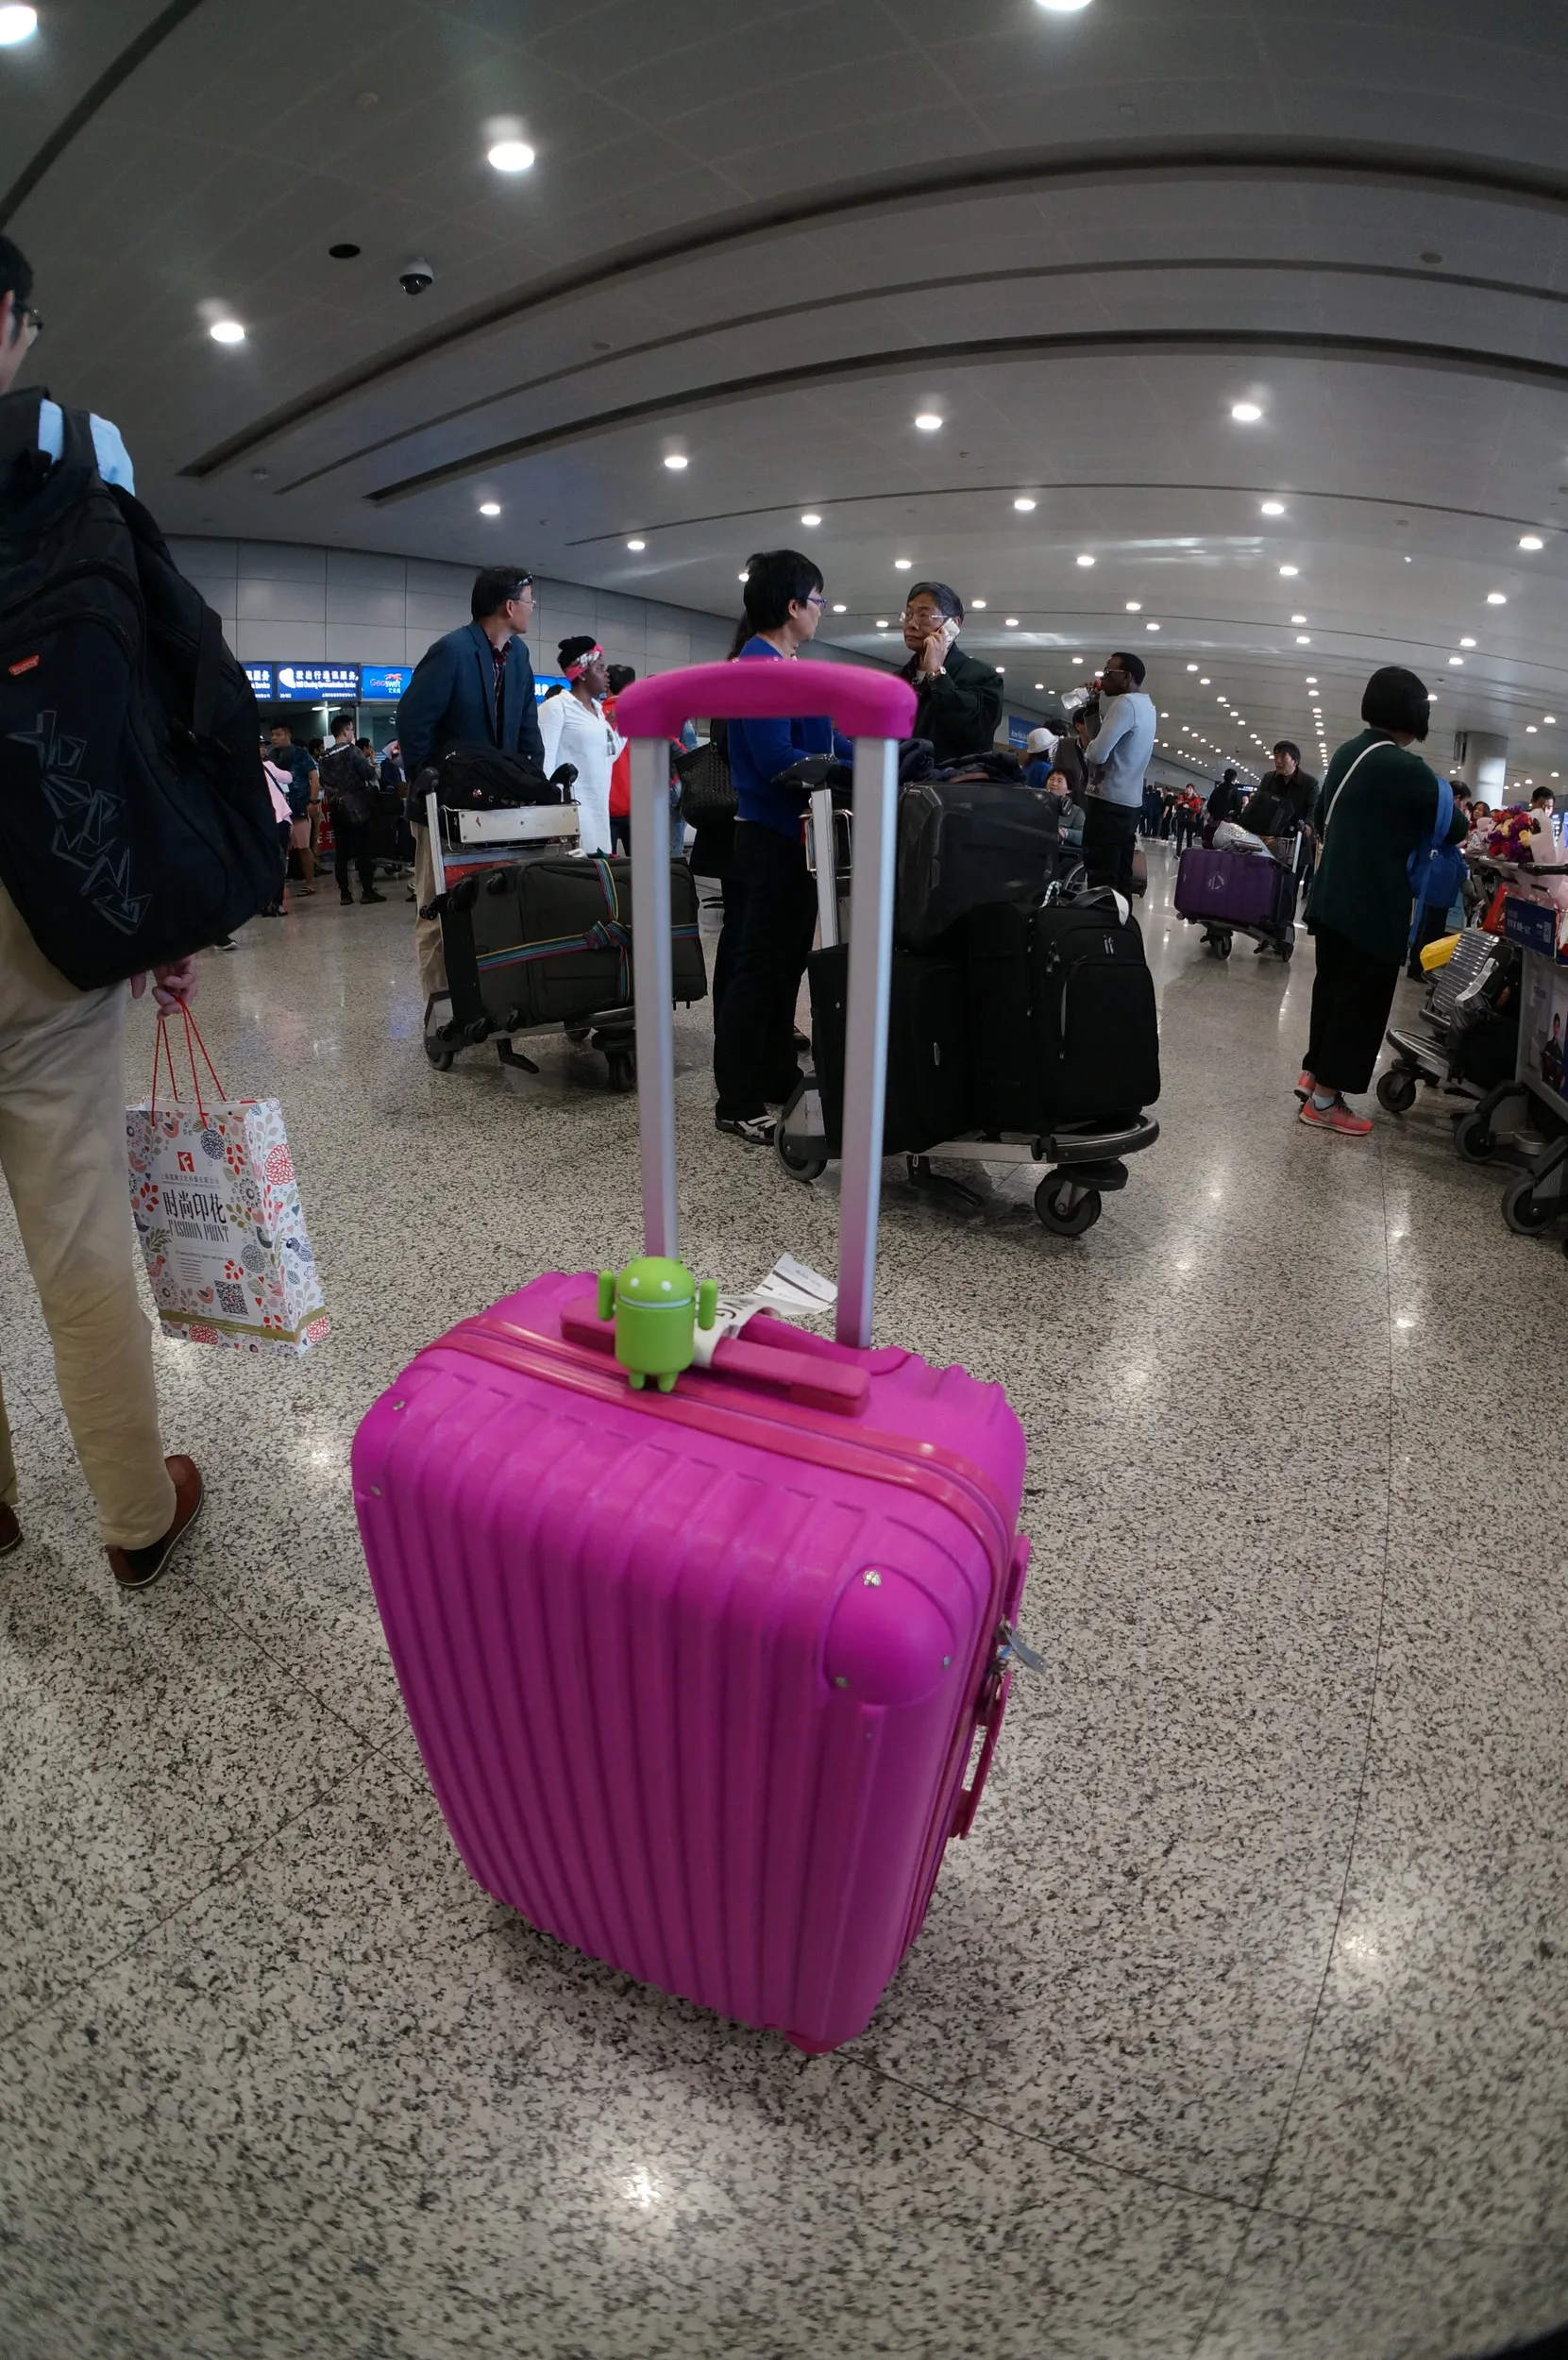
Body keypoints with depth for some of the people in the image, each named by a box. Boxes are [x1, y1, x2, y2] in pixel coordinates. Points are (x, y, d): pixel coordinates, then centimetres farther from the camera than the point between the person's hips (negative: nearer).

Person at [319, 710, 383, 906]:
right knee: (363, 850, -2)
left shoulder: (325, 758, 9)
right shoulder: (352, 751, -8)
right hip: (356, 807, -5)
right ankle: (367, 891, -3)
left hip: (337, 808, 5)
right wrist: (372, 765, 8)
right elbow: (369, 774, -12)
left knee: (341, 851, 4)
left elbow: (323, 783, 12)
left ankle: (344, 893, 4)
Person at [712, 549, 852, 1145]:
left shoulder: (788, 666, 16)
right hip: (773, 837, -10)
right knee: (759, 968, -7)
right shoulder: (759, 666, -14)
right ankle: (737, 1105, 0)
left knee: (786, 962, 15)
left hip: (791, 836, 10)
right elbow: (777, 760, -24)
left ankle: (778, 1075, 27)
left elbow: (827, 740, 18)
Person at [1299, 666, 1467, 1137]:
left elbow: (1320, 818, 20)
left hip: (1332, 896, 8)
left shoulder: (1347, 752, 7)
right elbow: (1454, 827, -8)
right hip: (1373, 906, -8)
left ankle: (1314, 1074, 26)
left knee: (1333, 986, 18)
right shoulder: (1405, 767, -17)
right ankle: (1325, 1099, 4)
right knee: (1362, 999, 0)